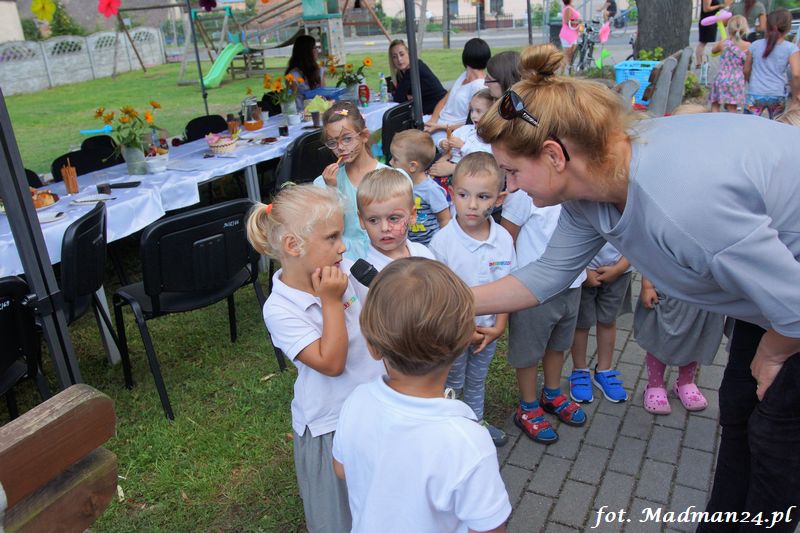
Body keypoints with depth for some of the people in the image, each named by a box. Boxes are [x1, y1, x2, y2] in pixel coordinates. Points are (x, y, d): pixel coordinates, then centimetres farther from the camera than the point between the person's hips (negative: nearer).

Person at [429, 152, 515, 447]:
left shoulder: (503, 239, -13)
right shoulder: (442, 241, -23)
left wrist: (499, 325, -10)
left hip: (488, 329, 3)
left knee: (477, 381, 26)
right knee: (452, 384, 16)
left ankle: (476, 421, 48)